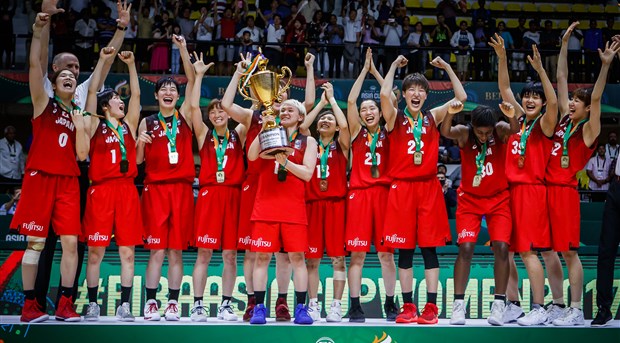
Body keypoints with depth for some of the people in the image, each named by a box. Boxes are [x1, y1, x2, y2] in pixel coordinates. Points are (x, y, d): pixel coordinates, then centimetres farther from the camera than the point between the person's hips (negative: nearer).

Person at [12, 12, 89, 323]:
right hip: (40, 177, -4)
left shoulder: (79, 114, 16)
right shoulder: (44, 103, 6)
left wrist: (80, 127, -6)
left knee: (70, 241, -3)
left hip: (68, 181, 4)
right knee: (36, 242, -3)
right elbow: (35, 66, -9)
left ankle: (65, 305, 3)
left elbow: (82, 154, 7)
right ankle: (29, 305, 2)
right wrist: (37, 32, -18)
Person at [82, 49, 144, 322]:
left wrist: (131, 64, 12)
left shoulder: (129, 125, 16)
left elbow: (136, 94, 14)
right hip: (101, 190, -3)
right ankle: (92, 304, 7)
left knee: (127, 251, 1)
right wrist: (102, 61, 1)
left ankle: (124, 305, 6)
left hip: (127, 190, 3)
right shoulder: (95, 125, 8)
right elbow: (91, 91, 2)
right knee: (95, 251, -1)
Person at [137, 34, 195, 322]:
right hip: (155, 189, 0)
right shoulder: (147, 122, 9)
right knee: (157, 250, -4)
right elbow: (138, 160, 9)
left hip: (181, 188, 1)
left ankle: (173, 303, 6)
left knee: (176, 250, 2)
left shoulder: (184, 117, 8)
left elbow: (192, 81, 0)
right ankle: (151, 303, 1)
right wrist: (140, 143, -12)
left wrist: (183, 49, -7)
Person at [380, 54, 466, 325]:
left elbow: (461, 97, 4)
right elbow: (384, 95, -15)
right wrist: (394, 66, -5)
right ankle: (408, 307, 9)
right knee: (404, 249, 3)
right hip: (402, 188, -1)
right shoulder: (395, 118, 4)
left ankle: (431, 307, 3)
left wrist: (447, 68, 6)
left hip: (429, 188, 1)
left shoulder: (433, 117, 9)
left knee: (430, 247, 0)